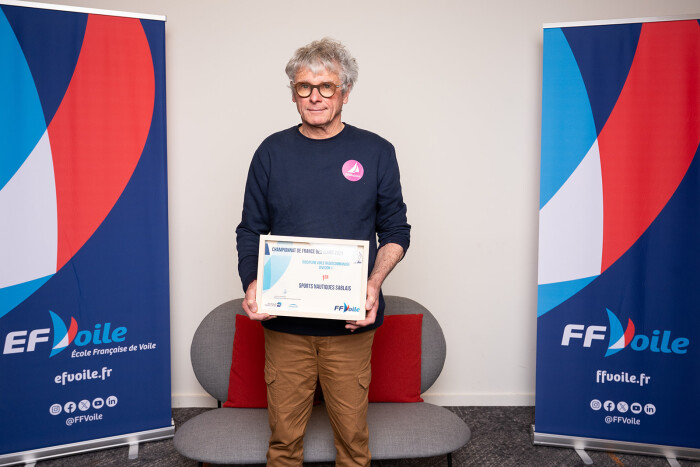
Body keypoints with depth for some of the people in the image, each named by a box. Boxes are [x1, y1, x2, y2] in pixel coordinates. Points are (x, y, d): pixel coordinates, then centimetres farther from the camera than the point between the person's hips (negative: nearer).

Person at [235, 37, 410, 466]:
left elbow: (396, 230, 6)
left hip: (351, 322, 0)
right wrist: (251, 283, -9)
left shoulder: (376, 152, 3)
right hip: (283, 321, 1)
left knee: (352, 432, 8)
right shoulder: (273, 152, 6)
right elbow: (250, 231, 9)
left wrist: (374, 283, -11)